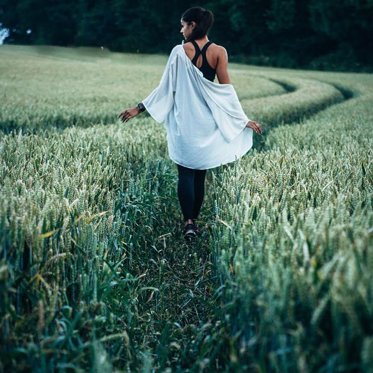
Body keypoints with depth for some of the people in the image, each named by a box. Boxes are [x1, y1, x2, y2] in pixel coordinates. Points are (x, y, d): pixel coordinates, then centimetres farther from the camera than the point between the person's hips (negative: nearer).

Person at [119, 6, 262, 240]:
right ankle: (195, 220, 19)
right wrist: (244, 119, 4)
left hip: (184, 120, -2)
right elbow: (226, 89, -4)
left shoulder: (180, 51, -7)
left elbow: (166, 87, -6)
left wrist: (139, 108, 2)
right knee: (200, 174, 12)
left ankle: (188, 222, -5)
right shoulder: (219, 52, -3)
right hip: (207, 121, 2)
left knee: (186, 173, 5)